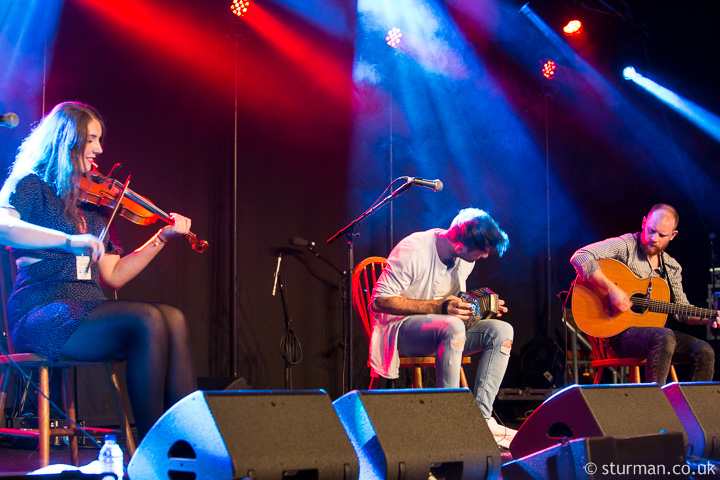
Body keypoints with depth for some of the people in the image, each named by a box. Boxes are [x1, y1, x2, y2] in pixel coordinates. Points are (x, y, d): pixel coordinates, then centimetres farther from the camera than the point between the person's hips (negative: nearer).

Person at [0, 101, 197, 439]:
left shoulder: (91, 202, 22)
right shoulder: (30, 186, 4)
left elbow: (113, 276, 18)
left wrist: (163, 237, 13)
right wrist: (69, 240, -30)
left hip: (88, 309, 6)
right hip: (42, 312, -6)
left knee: (173, 319, -19)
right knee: (148, 321, -27)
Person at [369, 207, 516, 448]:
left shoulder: (465, 257, 4)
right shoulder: (413, 250, -20)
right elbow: (379, 301, -22)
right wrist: (438, 307, -28)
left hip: (445, 330, 8)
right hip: (399, 328, -8)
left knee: (502, 331, -14)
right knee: (452, 326, -38)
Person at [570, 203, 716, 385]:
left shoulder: (672, 268, 14)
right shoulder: (625, 245, -6)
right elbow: (580, 257, -20)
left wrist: (709, 318, -2)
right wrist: (611, 289, -26)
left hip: (655, 332, 7)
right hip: (619, 332, -7)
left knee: (704, 351, -14)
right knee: (664, 337, -35)